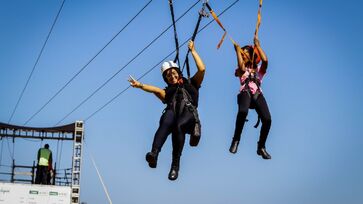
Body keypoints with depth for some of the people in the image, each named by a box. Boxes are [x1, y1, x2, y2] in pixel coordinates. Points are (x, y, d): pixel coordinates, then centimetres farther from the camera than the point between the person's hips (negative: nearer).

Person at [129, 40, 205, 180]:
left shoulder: (191, 84, 33)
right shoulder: (167, 91, 35)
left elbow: (202, 69, 19)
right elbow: (157, 90, 13)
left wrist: (193, 51, 24)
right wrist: (140, 86, -4)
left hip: (189, 112, -1)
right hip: (172, 111, 1)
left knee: (178, 125, -39)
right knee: (166, 122, -38)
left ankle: (175, 165, -43)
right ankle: (154, 154, -62)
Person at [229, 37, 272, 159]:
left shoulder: (260, 70, 24)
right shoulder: (241, 70, 22)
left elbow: (265, 60, 1)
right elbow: (242, 67, -4)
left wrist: (257, 45, 10)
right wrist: (237, 50, 5)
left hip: (257, 95, 2)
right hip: (245, 94, -1)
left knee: (267, 119, -24)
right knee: (243, 111, -39)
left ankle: (261, 147, -4)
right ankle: (236, 140, -21)